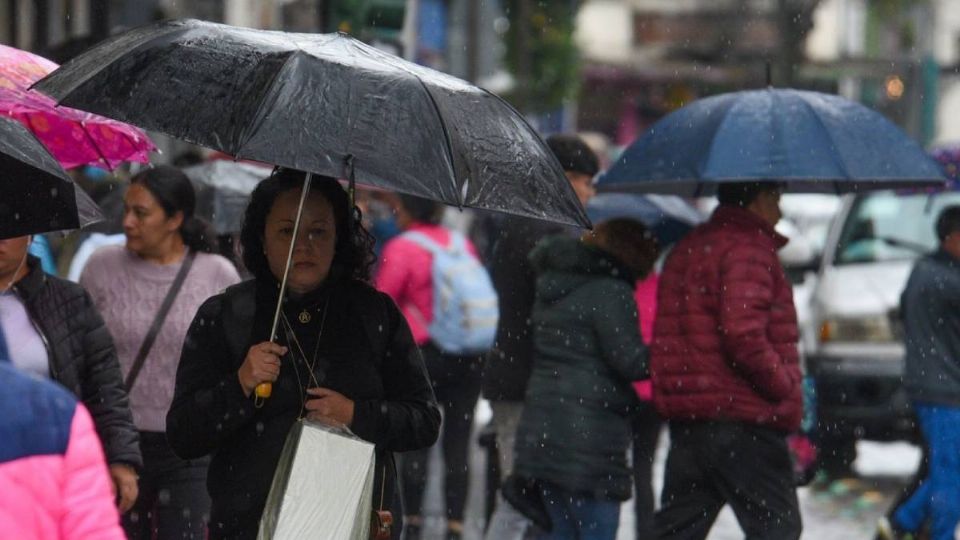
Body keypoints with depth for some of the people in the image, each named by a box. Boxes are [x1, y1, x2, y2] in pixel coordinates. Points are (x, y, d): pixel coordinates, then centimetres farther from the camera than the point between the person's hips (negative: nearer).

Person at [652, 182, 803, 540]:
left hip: (685, 421, 9)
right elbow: (744, 335, -21)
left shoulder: (687, 248, 18)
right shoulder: (748, 249, -11)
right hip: (744, 422, -8)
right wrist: (786, 387, -11)